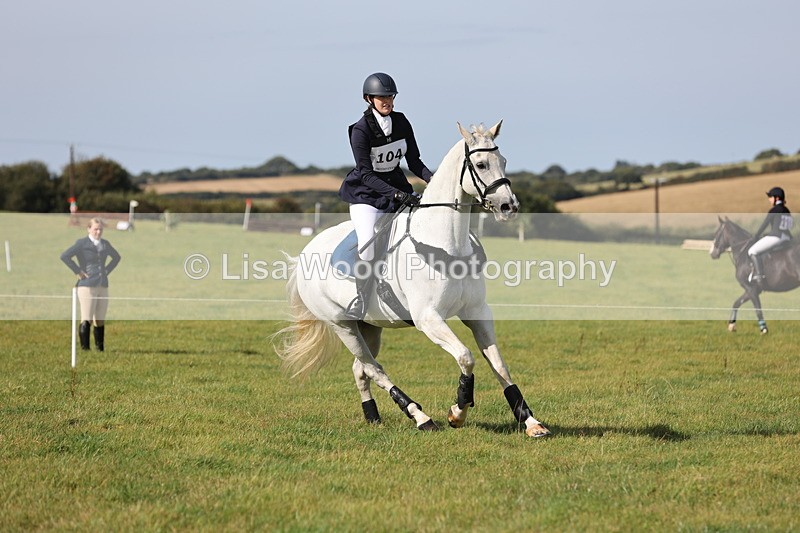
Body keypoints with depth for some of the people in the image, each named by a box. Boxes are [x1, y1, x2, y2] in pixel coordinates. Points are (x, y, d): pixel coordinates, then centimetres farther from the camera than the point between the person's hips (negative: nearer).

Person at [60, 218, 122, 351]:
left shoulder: (105, 244, 13)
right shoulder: (82, 243, -4)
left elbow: (116, 257, 31)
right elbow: (65, 256, -13)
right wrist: (77, 271, -11)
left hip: (103, 286, 6)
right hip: (87, 286, -6)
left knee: (100, 320, 8)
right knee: (87, 320, -9)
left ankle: (100, 349, 14)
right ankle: (84, 348, -5)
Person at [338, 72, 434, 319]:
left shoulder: (401, 122, 1)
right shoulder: (361, 130, -16)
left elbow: (414, 161, 5)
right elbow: (366, 174, -21)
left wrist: (432, 179, -14)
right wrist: (396, 195, -32)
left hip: (397, 185, 6)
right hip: (367, 193, -6)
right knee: (368, 243, -27)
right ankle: (362, 298, -12)